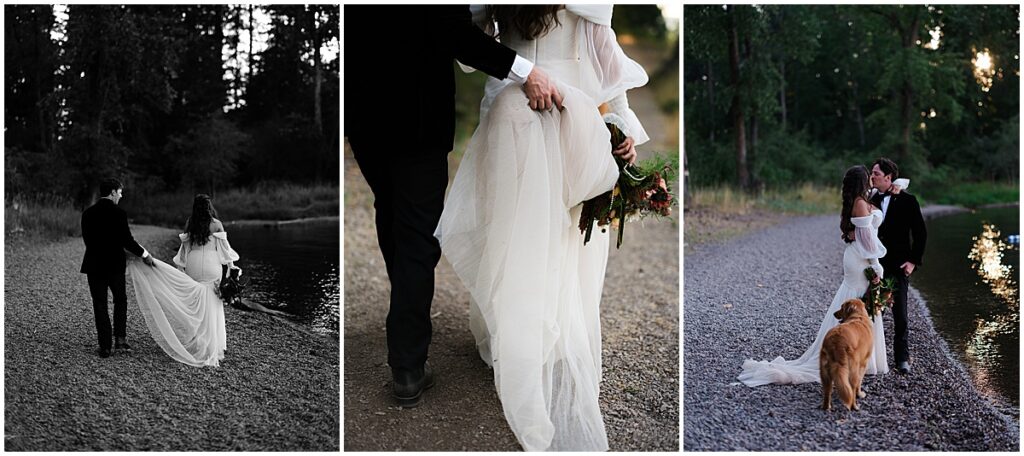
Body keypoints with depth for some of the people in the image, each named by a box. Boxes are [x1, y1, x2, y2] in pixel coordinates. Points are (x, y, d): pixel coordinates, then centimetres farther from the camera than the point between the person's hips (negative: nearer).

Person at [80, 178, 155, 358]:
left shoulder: (88, 213, 1)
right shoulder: (118, 213, -12)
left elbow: (87, 239, 5)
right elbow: (127, 240, -13)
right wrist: (144, 254, 0)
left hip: (94, 265, 3)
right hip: (115, 264, -2)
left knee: (100, 306, 7)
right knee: (120, 300, 17)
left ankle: (105, 347, 8)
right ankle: (120, 340, 11)